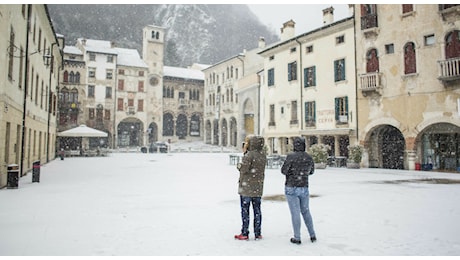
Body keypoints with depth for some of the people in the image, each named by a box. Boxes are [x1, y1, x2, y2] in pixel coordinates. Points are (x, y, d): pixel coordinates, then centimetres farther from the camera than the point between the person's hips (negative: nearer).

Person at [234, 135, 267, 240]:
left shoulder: (249, 155, -17)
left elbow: (243, 169, -19)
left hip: (246, 187, -6)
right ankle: (258, 233, 18)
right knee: (257, 210, 13)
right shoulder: (263, 155, 4)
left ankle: (245, 234, 11)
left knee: (245, 210, 5)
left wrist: (239, 165, 4)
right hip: (258, 187, 6)